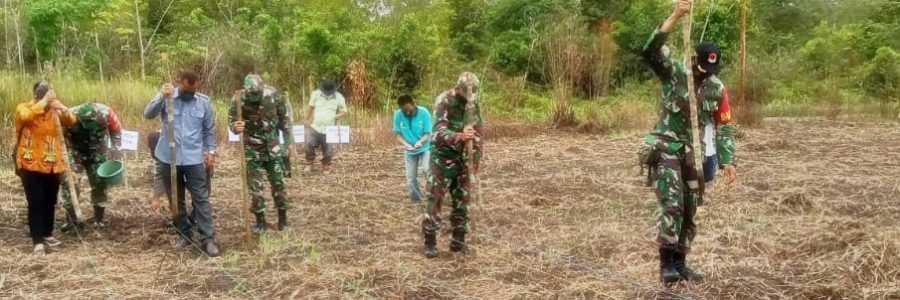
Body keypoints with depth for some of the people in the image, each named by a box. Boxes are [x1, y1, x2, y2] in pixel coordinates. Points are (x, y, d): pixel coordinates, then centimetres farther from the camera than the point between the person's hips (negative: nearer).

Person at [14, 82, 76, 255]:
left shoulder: (54, 111, 7)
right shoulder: (23, 108, -5)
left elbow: (71, 121, -8)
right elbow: (26, 116, -29)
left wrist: (58, 104, -22)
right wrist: (44, 102, -27)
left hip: (52, 165, 5)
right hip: (31, 165, -4)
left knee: (50, 202, 13)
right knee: (36, 203, -8)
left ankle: (47, 234, 28)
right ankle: (38, 242, -7)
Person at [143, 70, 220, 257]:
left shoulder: (204, 102, 1)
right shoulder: (166, 97, -3)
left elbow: (209, 129, 10)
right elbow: (148, 114, -18)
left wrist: (211, 150, 2)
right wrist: (161, 97, -33)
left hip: (194, 159, 0)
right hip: (169, 158, 1)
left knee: (201, 198, -2)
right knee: (176, 200, 10)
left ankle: (208, 239, 1)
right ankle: (184, 235, 23)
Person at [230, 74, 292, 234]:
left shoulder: (273, 94, -14)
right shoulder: (239, 100, -18)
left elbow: (284, 119, 0)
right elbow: (231, 121, -6)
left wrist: (288, 142, 4)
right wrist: (236, 127, -31)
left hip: (272, 146, 1)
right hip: (252, 149, -1)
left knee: (278, 183, 6)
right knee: (255, 186, 3)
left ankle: (283, 217, 21)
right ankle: (260, 220, 15)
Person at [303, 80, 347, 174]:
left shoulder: (339, 97, -4)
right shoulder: (316, 94, -1)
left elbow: (344, 111, 4)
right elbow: (310, 107, 11)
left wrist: (339, 115, -17)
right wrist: (305, 120, 9)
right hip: (315, 127, 1)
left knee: (328, 151, 4)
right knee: (309, 145, -10)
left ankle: (326, 168, 26)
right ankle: (309, 165, 14)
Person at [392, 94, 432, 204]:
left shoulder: (423, 112, -21)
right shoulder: (398, 114, -16)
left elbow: (428, 133, -16)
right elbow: (398, 134, -9)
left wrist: (420, 141, -37)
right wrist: (405, 144, -29)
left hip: (425, 147, -3)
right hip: (409, 150, 3)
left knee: (427, 169, -24)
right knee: (411, 176, 6)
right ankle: (415, 199, 22)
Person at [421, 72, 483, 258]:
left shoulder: (473, 103, 1)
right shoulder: (444, 102, -19)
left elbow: (477, 131, 9)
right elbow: (440, 132, -30)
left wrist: (477, 155, 1)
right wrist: (460, 137, -48)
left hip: (461, 157, 6)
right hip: (442, 157, -6)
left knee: (462, 198, 8)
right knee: (435, 198, -6)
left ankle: (458, 240, 17)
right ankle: (430, 242, 0)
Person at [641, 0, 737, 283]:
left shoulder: (717, 88, 4)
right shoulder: (673, 72, -7)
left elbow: (724, 126, 10)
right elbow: (651, 50, -26)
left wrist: (727, 160, 2)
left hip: (694, 153, 5)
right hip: (667, 148, -5)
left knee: (689, 211, 8)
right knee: (672, 205, -17)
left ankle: (679, 263, 19)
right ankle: (667, 265, -12)